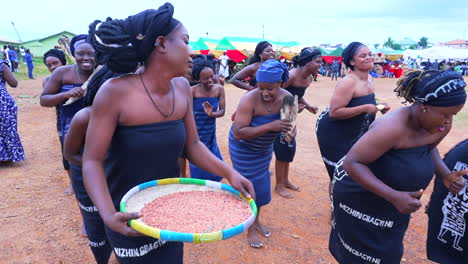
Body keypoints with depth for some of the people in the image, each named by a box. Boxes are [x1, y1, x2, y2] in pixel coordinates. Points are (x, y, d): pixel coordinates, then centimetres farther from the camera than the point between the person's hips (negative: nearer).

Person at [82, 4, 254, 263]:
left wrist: (229, 172, -15)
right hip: (130, 219, -5)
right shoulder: (115, 92, -23)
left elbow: (192, 145, -2)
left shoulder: (182, 88, -7)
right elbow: (92, 161, -19)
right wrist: (109, 214, -33)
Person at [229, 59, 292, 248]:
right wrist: (270, 127, -43)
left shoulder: (287, 97, -18)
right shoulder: (249, 100, -34)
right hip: (244, 148, -5)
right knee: (250, 185, 1)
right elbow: (238, 133, -37)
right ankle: (250, 229, 23)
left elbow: (288, 123, -1)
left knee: (261, 183, 18)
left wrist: (289, 130, -25)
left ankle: (256, 220, 41)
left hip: (264, 147, 6)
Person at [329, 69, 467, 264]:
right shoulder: (393, 127, -35)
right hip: (359, 198, -7)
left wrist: (445, 174, -7)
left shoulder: (441, 126, -10)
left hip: (390, 205, 8)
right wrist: (394, 196, -38)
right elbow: (351, 163, -33)